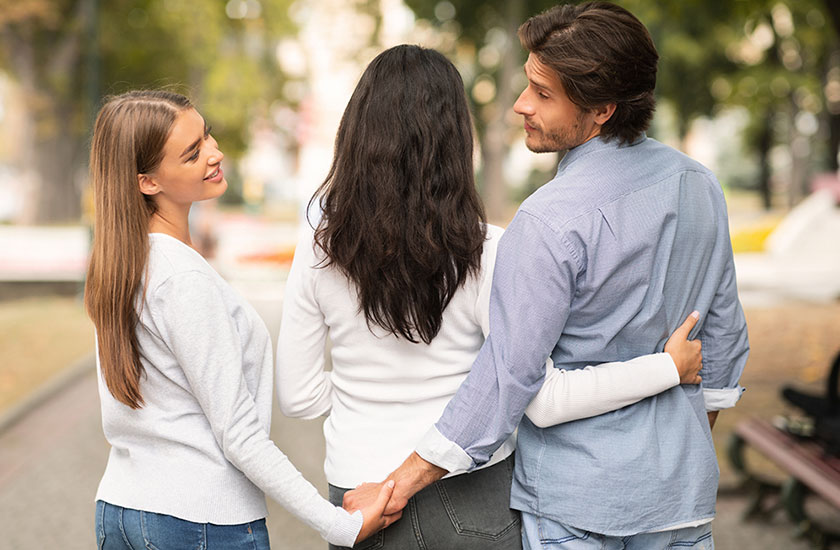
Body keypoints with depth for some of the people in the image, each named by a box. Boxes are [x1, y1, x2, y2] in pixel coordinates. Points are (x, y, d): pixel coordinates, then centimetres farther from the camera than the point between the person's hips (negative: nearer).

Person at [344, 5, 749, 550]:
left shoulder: (551, 221, -22)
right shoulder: (699, 183, 0)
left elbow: (508, 374, -22)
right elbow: (724, 332, 10)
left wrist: (399, 486, -16)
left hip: (575, 499, -6)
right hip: (680, 485, 6)